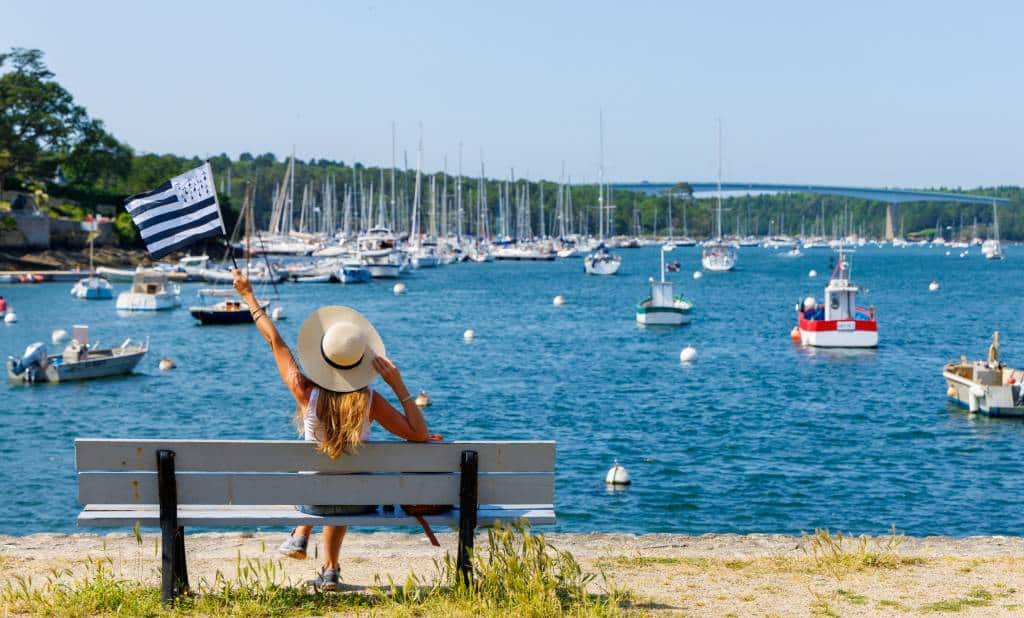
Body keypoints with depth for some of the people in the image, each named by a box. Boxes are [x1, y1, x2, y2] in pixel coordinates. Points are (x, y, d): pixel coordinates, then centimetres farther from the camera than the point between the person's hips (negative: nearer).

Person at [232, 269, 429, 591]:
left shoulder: (306, 393, -23)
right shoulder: (369, 401, -24)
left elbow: (274, 340, -10)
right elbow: (419, 435, -17)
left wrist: (248, 295, 2)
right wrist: (399, 386, -18)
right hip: (359, 503, 0)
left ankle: (300, 537, 32)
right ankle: (329, 570, 36)